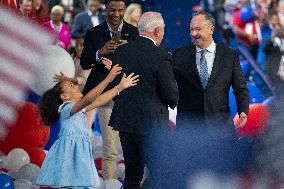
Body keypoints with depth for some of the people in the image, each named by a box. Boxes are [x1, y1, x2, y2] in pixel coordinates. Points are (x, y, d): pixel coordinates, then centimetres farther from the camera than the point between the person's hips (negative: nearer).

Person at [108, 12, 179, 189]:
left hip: (124, 120, 7)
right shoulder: (160, 56, -15)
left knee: (132, 174, 16)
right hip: (150, 122, -7)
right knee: (159, 173, 1)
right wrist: (173, 101, 8)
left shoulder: (121, 50, 2)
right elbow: (171, 94, -13)